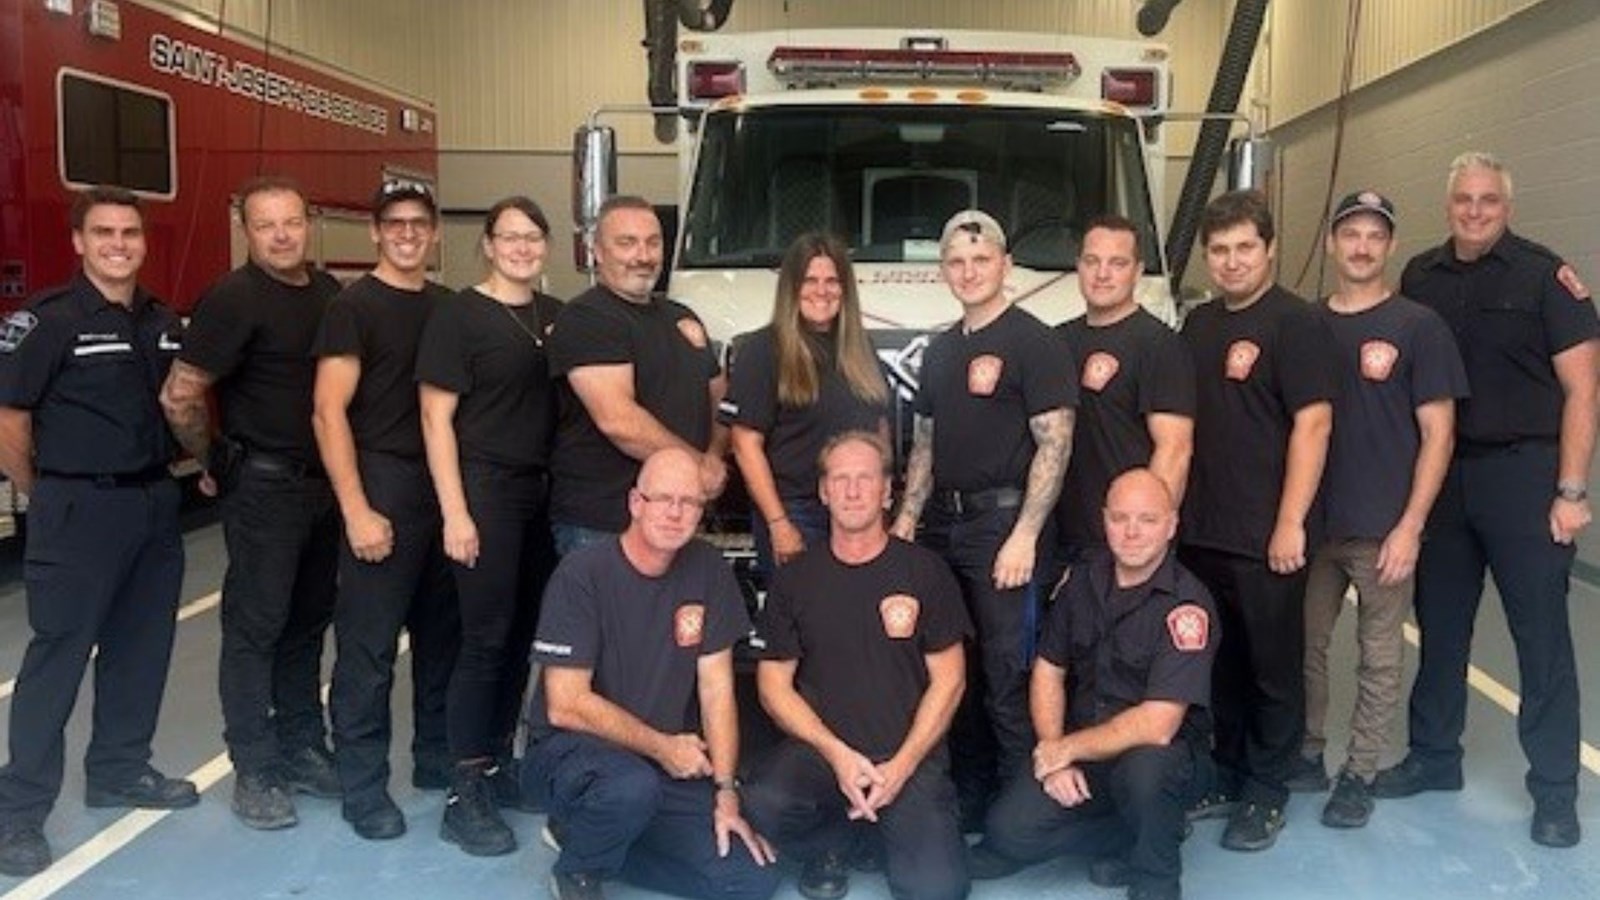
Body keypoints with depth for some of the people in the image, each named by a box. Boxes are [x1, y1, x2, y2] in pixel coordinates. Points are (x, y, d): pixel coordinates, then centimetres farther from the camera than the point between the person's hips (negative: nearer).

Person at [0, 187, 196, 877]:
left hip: (154, 504, 7)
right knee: (57, 657, -1)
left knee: (141, 647, 14)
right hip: (79, 511, -6)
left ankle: (120, 772, 31)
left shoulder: (163, 321, 8)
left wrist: (187, 462, 10)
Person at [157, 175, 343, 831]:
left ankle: (303, 748, 26)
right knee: (256, 627, 0)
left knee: (308, 622, 14)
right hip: (263, 484, -7)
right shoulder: (235, 299, -12)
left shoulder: (328, 291, 8)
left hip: (322, 481, 7)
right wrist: (214, 463, -3)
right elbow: (180, 396, -14)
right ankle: (254, 771, 9)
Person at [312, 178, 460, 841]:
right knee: (368, 646, -1)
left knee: (443, 635, 14)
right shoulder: (354, 307, -5)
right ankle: (363, 786, 11)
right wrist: (357, 511, -17)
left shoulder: (448, 306, 13)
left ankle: (437, 759, 28)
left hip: (444, 489, 6)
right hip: (383, 488, -6)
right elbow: (329, 413, -11)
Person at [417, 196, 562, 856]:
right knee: (486, 640, -5)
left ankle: (498, 764, 26)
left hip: (544, 493, 6)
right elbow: (436, 418, -10)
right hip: (486, 491, -6)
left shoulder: (556, 316, 12)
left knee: (526, 635, 11)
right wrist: (455, 512, -16)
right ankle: (465, 795, 3)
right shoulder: (459, 315, -6)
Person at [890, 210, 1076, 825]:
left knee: (1007, 675, -7)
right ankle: (968, 799, 23)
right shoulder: (940, 351, 18)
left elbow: (1054, 445, -11)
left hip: (1003, 522, -7)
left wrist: (1025, 535, -18)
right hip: (944, 523, 7)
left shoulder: (1034, 343, -4)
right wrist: (907, 516, 13)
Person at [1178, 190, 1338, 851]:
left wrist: (1290, 522, -19)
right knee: (1221, 664, 16)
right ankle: (1228, 778, 29)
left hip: (1265, 537, -7)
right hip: (1201, 531, 7)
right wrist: (1178, 510, 13)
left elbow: (1312, 424, -15)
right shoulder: (1199, 326, 14)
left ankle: (1266, 795, 18)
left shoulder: (1295, 323, -8)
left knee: (1273, 667, 5)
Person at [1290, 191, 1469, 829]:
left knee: (1379, 659, 7)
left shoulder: (1417, 326, -4)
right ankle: (1307, 757, 27)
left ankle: (1359, 775, 20)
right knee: (1305, 646, 11)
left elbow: (1437, 433, -6)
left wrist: (1410, 527, -12)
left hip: (1383, 530, -3)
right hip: (1312, 523, 4)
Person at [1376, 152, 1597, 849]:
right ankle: (1433, 757, 29)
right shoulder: (1420, 277, 7)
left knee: (1541, 634, 1)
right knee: (1439, 623, 14)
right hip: (1440, 472, 4)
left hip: (1522, 472, -4)